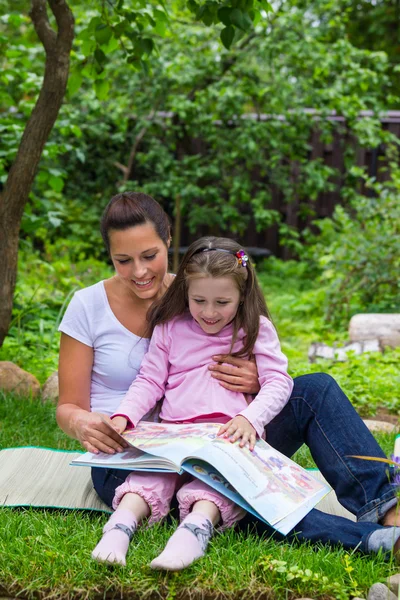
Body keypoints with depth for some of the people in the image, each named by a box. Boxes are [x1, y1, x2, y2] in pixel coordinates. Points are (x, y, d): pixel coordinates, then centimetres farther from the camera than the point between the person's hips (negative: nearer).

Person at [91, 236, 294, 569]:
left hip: (229, 436, -2)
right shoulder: (170, 329, 16)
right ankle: (121, 525, -48)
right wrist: (124, 416, -2)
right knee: (152, 469, -29)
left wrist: (250, 418, -18)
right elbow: (149, 381, 16)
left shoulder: (256, 329, 10)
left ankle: (196, 528, -56)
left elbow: (278, 382, 1)